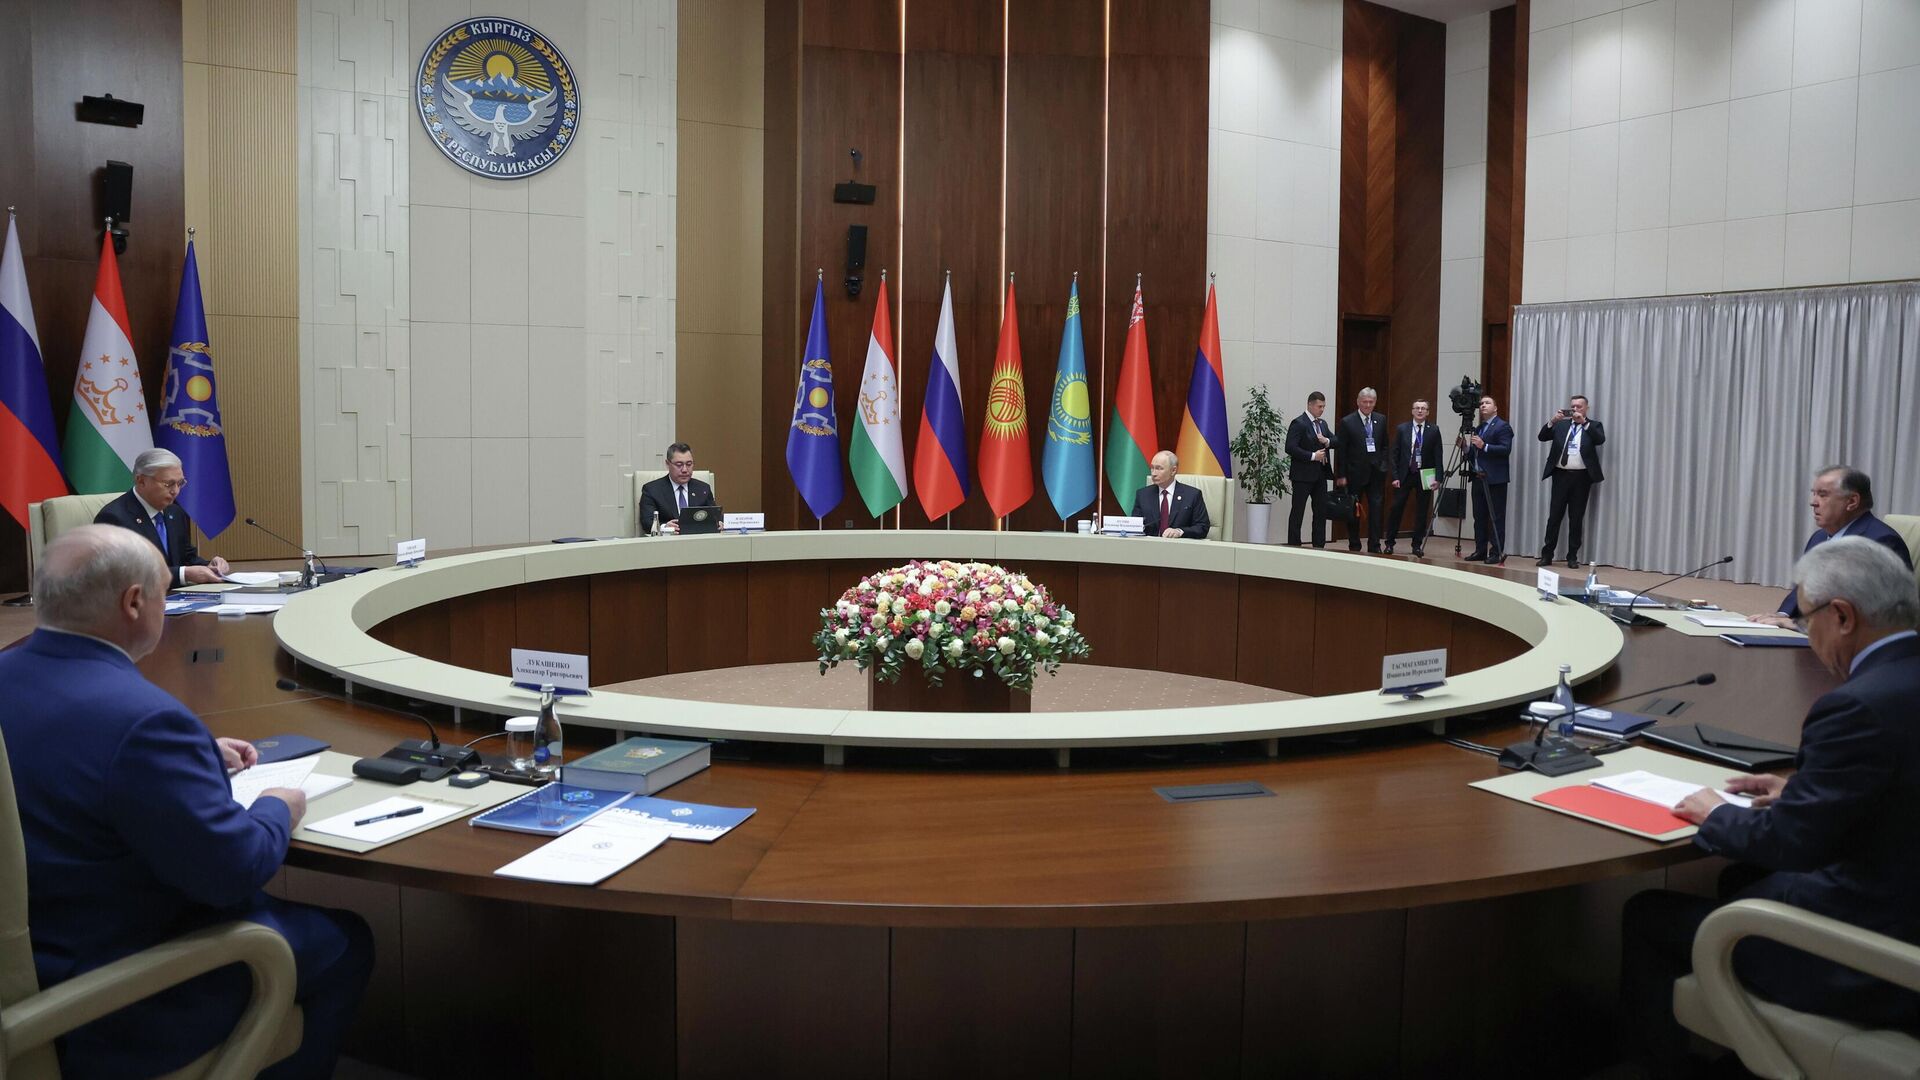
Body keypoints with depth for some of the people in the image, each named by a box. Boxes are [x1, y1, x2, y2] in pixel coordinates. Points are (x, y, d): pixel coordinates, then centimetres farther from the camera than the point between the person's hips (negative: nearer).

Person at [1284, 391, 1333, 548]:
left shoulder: (1322, 423, 15)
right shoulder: (1299, 423, -10)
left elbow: (1335, 442, 15)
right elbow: (1290, 448, -18)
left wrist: (1326, 441, -8)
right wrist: (1312, 456, -19)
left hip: (1320, 474, 8)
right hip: (1303, 475, -8)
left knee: (1321, 511, 9)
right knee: (1297, 511, -1)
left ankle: (1319, 545, 14)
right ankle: (1293, 545, 2)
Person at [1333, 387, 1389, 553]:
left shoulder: (1380, 421, 7)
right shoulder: (1347, 422, -5)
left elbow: (1385, 446, 16)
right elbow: (1340, 450, -5)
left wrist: (1383, 465, 3)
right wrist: (1341, 475, -8)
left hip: (1376, 472, 3)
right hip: (1355, 474, -3)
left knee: (1376, 509, -4)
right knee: (1353, 510, 6)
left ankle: (1374, 546, 0)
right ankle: (1354, 546, 15)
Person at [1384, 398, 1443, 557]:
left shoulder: (1434, 430, 0)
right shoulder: (1402, 429, 2)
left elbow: (1438, 455, -2)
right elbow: (1395, 454, 2)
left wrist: (1437, 478, -8)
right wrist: (1395, 476, -5)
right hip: (1405, 474, 0)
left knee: (1422, 512, 4)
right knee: (1396, 508, -1)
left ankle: (1417, 545, 13)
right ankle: (1389, 543, 9)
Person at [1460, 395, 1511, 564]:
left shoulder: (1502, 427, -4)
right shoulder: (1478, 429, 20)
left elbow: (1506, 449, -16)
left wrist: (1484, 446, -24)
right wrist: (1466, 446, 1)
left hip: (1495, 480, -8)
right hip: (1478, 478, 8)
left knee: (1496, 518, -5)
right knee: (1479, 517, 9)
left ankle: (1497, 553, -3)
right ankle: (1480, 551, 14)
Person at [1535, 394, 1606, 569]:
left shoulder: (1593, 426, 7)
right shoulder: (1560, 425, 12)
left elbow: (1601, 439, -13)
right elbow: (1542, 437, 1)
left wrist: (1584, 423, -20)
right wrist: (1552, 421, -13)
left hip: (1581, 476, -1)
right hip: (1561, 475, 2)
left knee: (1576, 518, 3)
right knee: (1554, 516, 1)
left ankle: (1573, 557, 9)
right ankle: (1547, 555, 5)